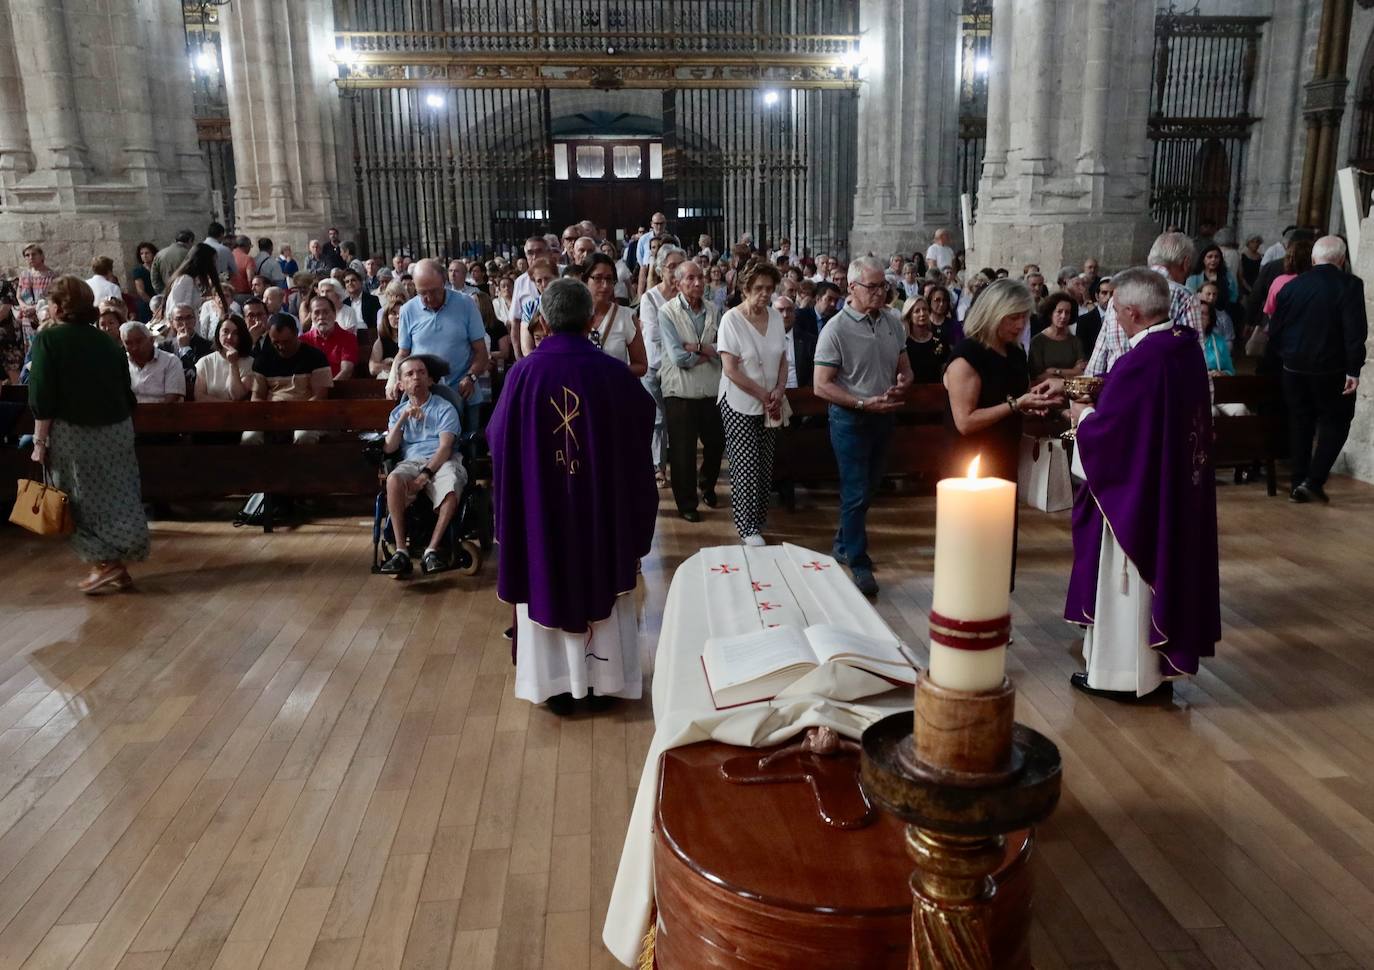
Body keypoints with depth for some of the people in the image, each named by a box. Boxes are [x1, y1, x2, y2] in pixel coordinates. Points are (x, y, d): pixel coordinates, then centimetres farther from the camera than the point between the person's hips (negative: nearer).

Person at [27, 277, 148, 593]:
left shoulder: (47, 339, -7)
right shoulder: (106, 340, 8)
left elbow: (42, 398, -12)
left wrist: (39, 441, -7)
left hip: (74, 432, -5)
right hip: (117, 430, 5)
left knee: (83, 500, 5)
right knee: (116, 498, 9)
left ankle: (105, 564, 1)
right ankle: (118, 566, 14)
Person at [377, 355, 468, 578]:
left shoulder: (445, 408, 9)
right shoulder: (398, 412, 21)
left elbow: (445, 447, -5)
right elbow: (388, 449, 8)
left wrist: (425, 475, -19)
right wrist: (403, 419, -2)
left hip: (442, 462, -2)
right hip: (410, 462, 2)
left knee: (451, 486, -39)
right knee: (393, 480, -35)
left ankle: (431, 550, -34)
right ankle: (401, 551, -34)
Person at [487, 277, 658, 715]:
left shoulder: (523, 374, -12)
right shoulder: (615, 374, -12)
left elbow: (499, 442, -1)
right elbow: (644, 423, 5)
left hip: (541, 507, 0)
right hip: (603, 507, 0)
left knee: (546, 586, 13)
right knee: (602, 583, 15)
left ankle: (556, 684, 21)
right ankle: (604, 677, 26)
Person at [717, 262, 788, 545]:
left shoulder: (776, 317, 4)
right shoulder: (732, 319, -12)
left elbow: (782, 360, 11)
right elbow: (730, 369, -15)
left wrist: (779, 391, -6)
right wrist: (762, 395, -14)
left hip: (771, 404, 5)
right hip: (740, 404, -5)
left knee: (765, 465, 9)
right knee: (746, 467, -5)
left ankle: (759, 516, 26)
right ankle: (748, 527, 4)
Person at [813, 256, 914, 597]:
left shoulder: (892, 321, 3)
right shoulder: (836, 329, -14)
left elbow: (904, 368, 13)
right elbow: (822, 386, -15)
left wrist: (903, 383, -10)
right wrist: (864, 404, -22)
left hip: (883, 416, 6)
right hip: (850, 419, -6)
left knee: (868, 489, 18)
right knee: (856, 493, -2)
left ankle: (844, 543, 38)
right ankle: (858, 563, 9)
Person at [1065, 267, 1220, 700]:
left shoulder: (1140, 360, -24)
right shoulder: (1188, 348, 3)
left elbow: (1106, 429, -20)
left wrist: (1084, 415, 1)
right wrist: (1102, 402, 12)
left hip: (1136, 488, -9)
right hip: (1179, 489, 9)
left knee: (1126, 580, 4)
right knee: (1165, 564, 18)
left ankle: (1121, 671, 15)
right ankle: (1162, 659, 31)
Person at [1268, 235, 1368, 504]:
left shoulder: (1291, 286, 3)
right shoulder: (1350, 285, -9)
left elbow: (1274, 330, 5)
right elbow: (1355, 330, -15)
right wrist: (1353, 370, -13)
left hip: (1294, 368, 4)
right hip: (1331, 369, -4)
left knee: (1300, 423, 13)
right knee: (1335, 421, 10)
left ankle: (1298, 483, 16)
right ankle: (1314, 480, -2)